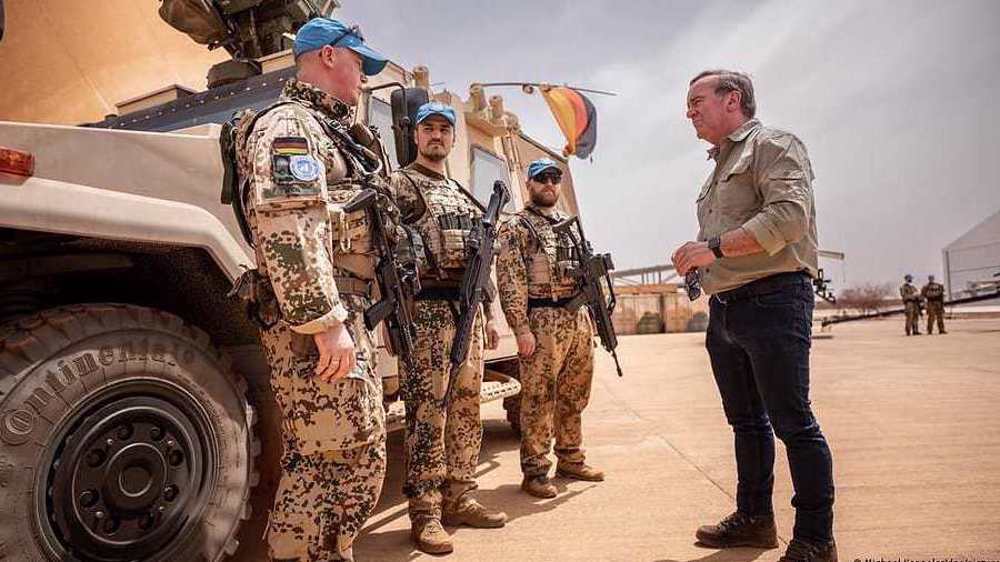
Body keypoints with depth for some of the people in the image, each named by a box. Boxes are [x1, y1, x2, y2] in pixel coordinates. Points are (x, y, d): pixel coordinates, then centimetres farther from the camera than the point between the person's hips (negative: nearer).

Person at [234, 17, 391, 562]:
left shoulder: (323, 129, 25)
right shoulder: (289, 124, -7)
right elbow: (285, 229, -22)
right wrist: (325, 321, -25)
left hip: (341, 316, 11)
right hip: (315, 321, -11)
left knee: (362, 455, 15)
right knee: (329, 459, -7)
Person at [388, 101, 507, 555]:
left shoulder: (463, 195, 22)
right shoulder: (400, 185, 0)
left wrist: (489, 314, 18)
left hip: (468, 309, 8)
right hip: (427, 309, -7)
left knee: (465, 408, 11)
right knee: (427, 411, -6)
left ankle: (459, 499, 22)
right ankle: (425, 513, 1)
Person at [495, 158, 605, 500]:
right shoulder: (516, 227, -1)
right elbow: (510, 282, -9)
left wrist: (590, 319, 15)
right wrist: (521, 329, -17)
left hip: (579, 319, 7)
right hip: (543, 321, -7)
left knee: (574, 396, 13)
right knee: (539, 399, -3)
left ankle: (570, 460, 26)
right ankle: (535, 471, 6)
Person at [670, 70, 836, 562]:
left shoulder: (773, 145, -4)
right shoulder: (719, 166, 23)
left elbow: (789, 216, -19)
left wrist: (715, 248, -18)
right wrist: (699, 258, 6)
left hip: (772, 300, -9)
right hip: (724, 308, 9)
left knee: (792, 421, -4)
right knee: (746, 420, 15)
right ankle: (754, 519, 27)